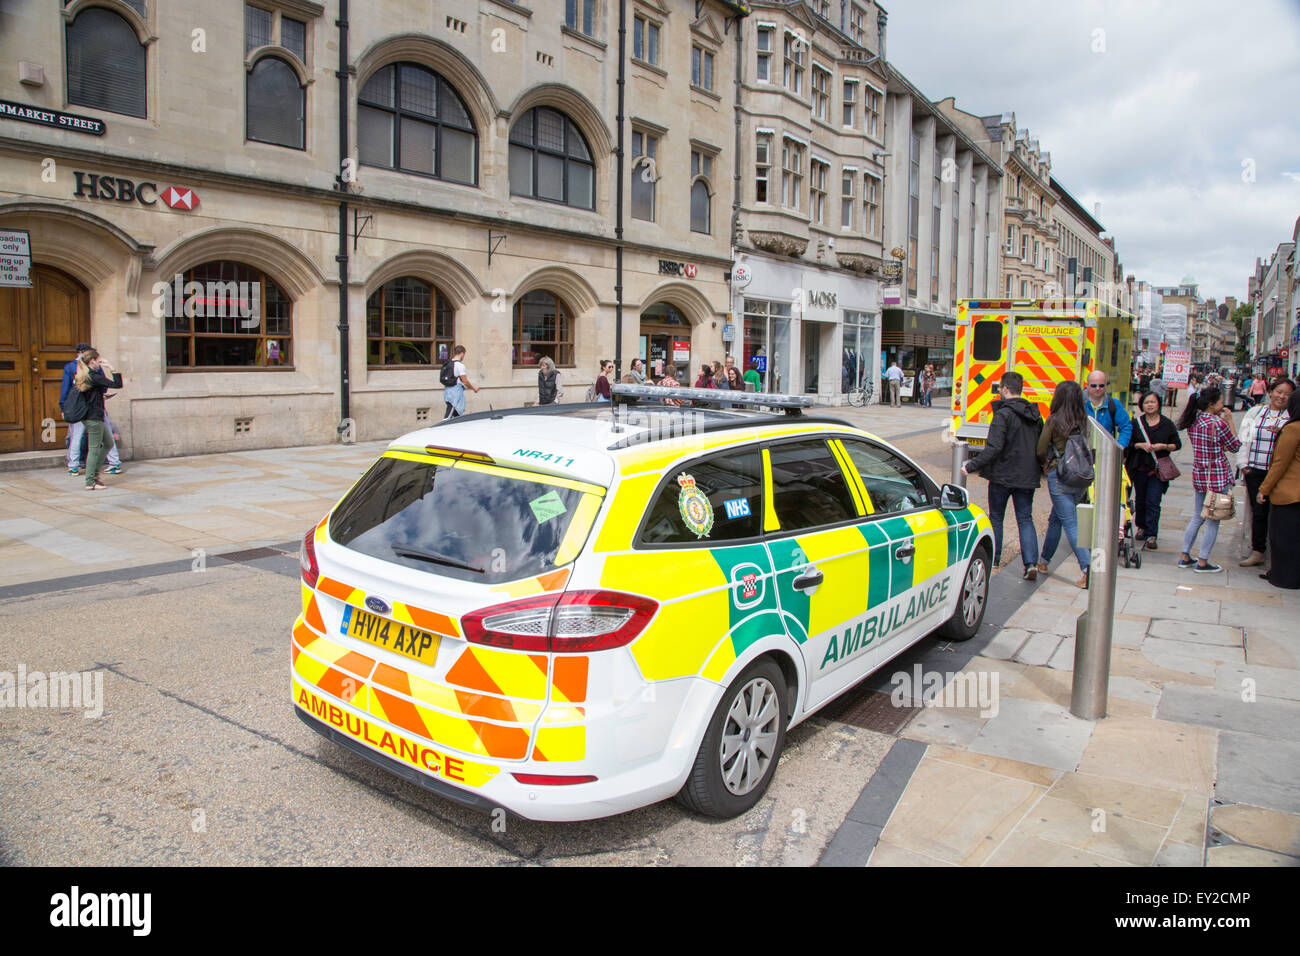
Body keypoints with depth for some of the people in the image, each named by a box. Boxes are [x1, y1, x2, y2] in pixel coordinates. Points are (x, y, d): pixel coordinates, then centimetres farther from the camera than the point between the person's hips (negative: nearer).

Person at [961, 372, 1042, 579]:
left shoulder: (1003, 414, -15)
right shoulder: (1035, 414, 7)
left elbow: (994, 448, -22)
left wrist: (971, 465, -17)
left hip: (1003, 476, -5)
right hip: (1027, 477, 5)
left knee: (996, 518, 12)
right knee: (1025, 519, 7)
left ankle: (993, 558, 21)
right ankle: (1031, 562, -6)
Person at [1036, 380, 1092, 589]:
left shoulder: (1054, 420, -10)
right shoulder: (1086, 421, 2)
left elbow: (1041, 451, -6)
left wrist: (1045, 463, 15)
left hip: (1059, 476, -6)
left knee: (1070, 524, -4)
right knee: (1056, 519, 20)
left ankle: (1088, 569, -13)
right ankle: (1043, 561, 33)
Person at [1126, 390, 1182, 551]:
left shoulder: (1167, 424, 3)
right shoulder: (1137, 423, 4)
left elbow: (1177, 444, 6)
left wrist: (1164, 446, -11)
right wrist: (1140, 445, -14)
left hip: (1159, 469, -2)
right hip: (1140, 467, 2)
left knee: (1153, 501, -9)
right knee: (1140, 499, 11)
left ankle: (1151, 535, -8)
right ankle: (1141, 526, 34)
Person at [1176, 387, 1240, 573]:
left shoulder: (1193, 422, 3)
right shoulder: (1219, 423, -17)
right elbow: (1235, 446, -2)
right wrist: (1229, 421, 2)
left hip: (1198, 475, 7)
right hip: (1218, 477, -7)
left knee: (1197, 517, 17)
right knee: (1213, 521, 3)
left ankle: (1184, 557, 19)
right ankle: (1202, 562, 7)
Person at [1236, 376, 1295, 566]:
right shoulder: (1255, 412, 10)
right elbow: (1243, 440, 9)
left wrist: (1281, 433, -21)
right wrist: (1243, 464, 2)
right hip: (1255, 471, 2)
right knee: (1258, 512, 5)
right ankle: (1257, 552, 14)